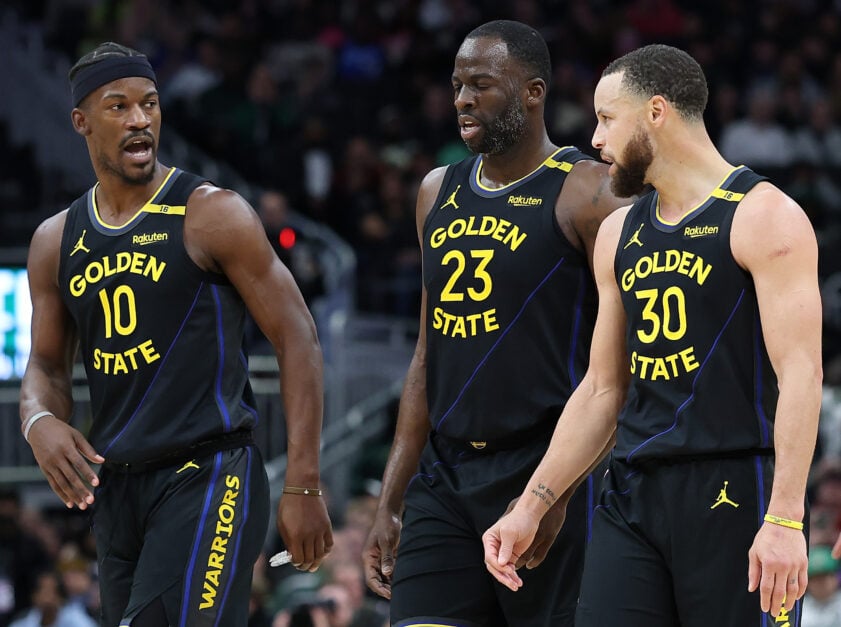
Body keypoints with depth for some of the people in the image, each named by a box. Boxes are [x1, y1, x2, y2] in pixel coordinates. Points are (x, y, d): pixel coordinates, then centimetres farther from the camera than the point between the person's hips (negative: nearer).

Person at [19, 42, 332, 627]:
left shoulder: (212, 215, -6)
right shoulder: (57, 241, 11)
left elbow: (297, 340, -6)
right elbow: (47, 366, 19)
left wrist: (303, 487, -12)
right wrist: (41, 422, -7)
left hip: (210, 474, -7)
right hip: (115, 486, 7)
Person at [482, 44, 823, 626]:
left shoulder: (764, 218, -5)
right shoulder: (620, 234, 17)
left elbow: (800, 374, -13)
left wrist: (785, 519, -22)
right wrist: (530, 509, 16)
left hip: (735, 493, -6)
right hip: (634, 495, 6)